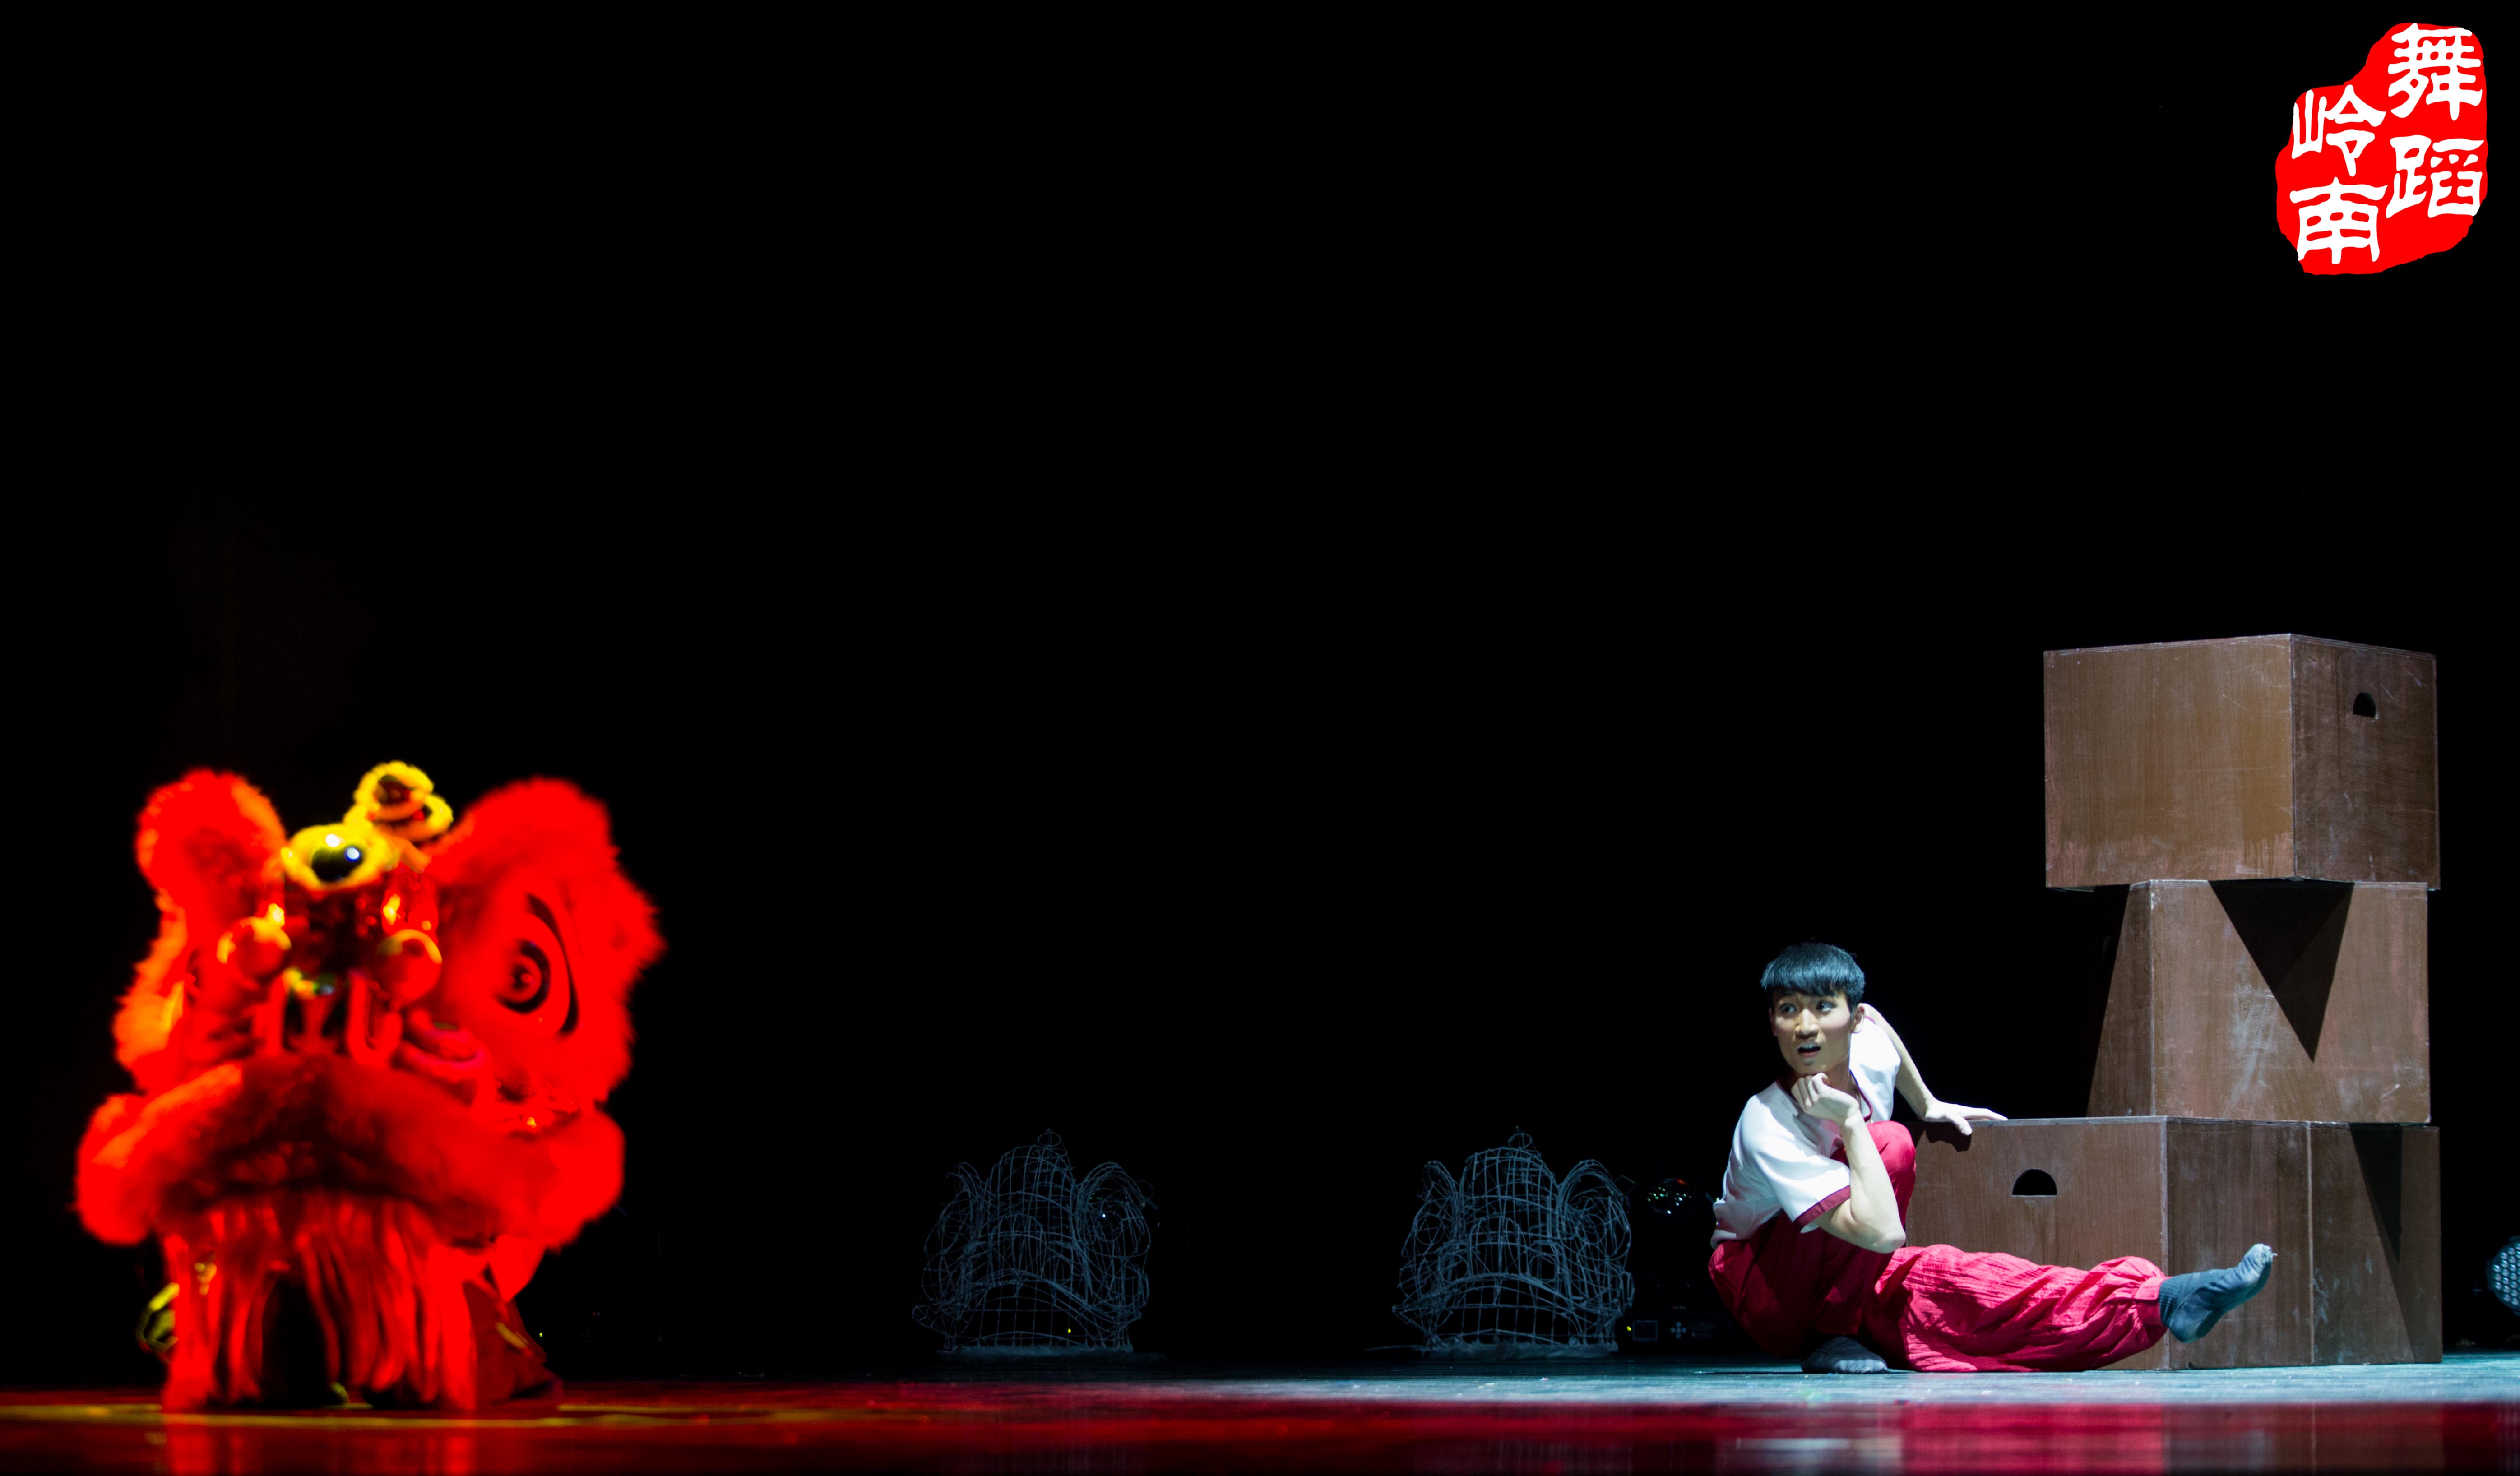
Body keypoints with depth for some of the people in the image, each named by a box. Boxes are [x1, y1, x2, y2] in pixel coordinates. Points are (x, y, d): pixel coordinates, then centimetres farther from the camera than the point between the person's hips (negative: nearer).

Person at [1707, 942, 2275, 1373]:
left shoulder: (1867, 1046, -11)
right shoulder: (1768, 1128, -32)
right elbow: (1881, 1233, -40)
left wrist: (1930, 1106, 26)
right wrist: (1851, 1123, -37)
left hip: (1848, 1283, 7)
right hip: (1765, 1295, -7)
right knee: (1891, 1144, -29)